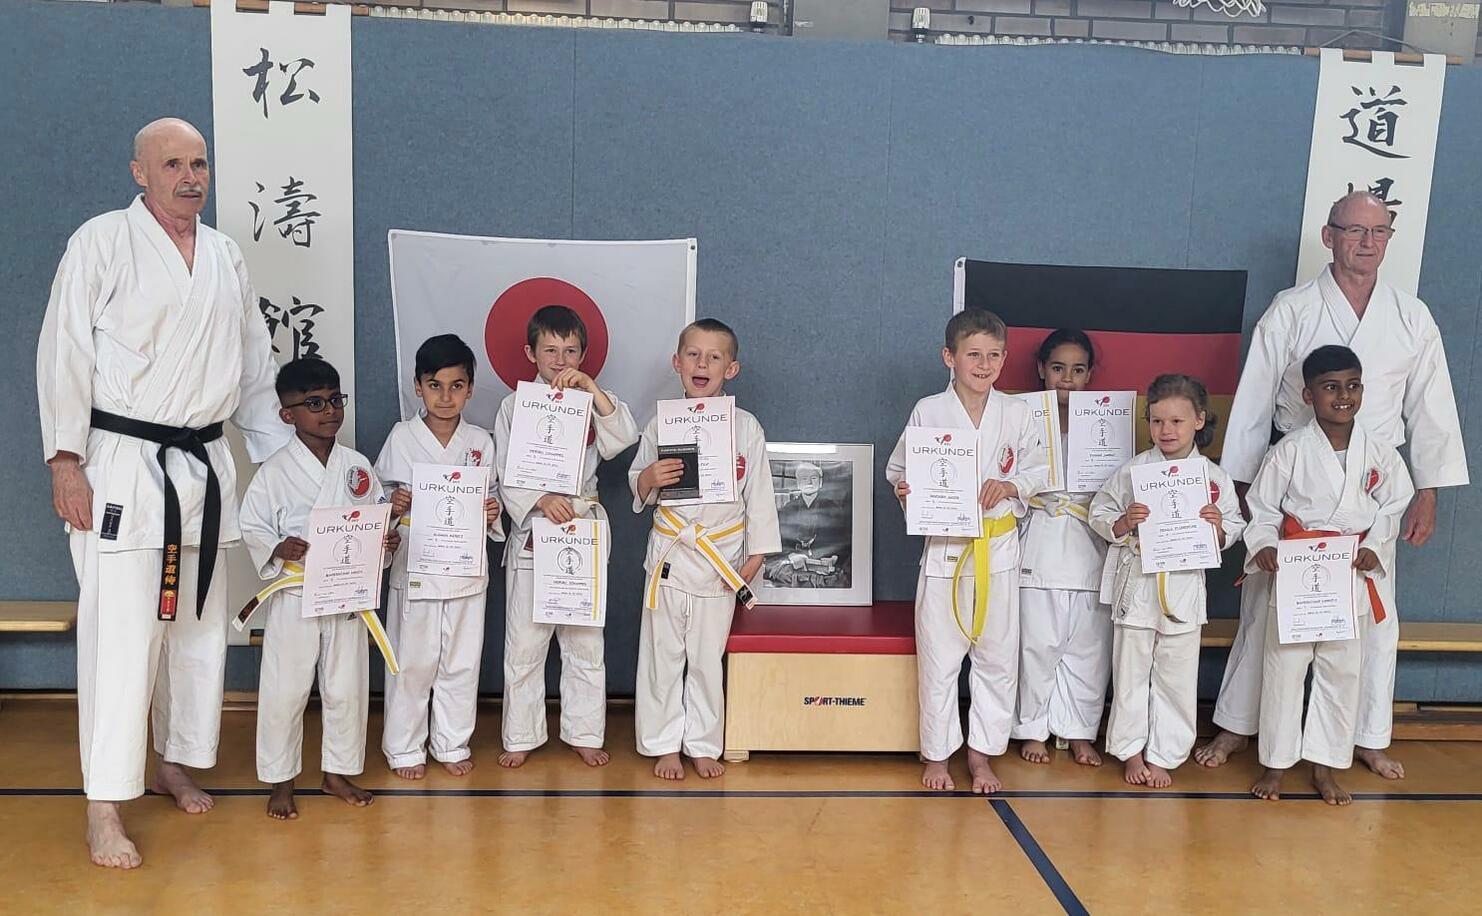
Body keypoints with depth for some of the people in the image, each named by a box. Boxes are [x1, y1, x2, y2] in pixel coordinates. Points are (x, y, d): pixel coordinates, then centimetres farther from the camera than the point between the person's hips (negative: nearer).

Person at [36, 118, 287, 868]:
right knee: (121, 631, -7)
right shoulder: (102, 242, -4)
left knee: (199, 626, 12)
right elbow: (64, 354, -8)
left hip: (204, 466, 6)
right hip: (123, 463, -5)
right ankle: (105, 806, 2)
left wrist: (284, 454, 15)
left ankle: (177, 763, 30)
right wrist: (65, 460, -13)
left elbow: (255, 367, 17)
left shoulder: (225, 258, 12)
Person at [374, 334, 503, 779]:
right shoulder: (401, 437, -3)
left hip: (467, 568, 2)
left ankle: (452, 744, 27)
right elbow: (379, 496, 2)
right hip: (415, 565, -2)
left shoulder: (481, 441, 2)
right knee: (412, 662, 6)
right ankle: (404, 748, 22)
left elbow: (493, 496, 10)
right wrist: (392, 505, -19)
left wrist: (492, 513, -11)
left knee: (461, 661, 11)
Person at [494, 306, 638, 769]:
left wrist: (591, 386, -23)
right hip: (530, 531, -1)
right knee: (524, 641, 7)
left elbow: (622, 438, -16)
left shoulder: (592, 401, 4)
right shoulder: (514, 405, 1)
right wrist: (541, 500, -20)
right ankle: (521, 736, 22)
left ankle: (585, 733, 23)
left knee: (585, 640, 9)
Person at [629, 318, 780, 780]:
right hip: (669, 555, 1)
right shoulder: (661, 424, 0)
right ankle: (664, 744, 22)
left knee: (707, 660, 9)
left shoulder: (746, 427, -3)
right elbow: (638, 490, 7)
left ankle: (703, 745, 25)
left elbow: (759, 492, 0)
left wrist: (756, 555, -3)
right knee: (662, 655, 8)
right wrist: (649, 479, -17)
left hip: (721, 560, -1)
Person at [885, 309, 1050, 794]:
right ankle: (936, 754, 21)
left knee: (997, 657, 8)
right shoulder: (928, 411, -4)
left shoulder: (1017, 413, 1)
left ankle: (982, 754, 24)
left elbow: (1039, 471, 9)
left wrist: (1012, 486, -11)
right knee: (938, 659, 5)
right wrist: (905, 492, -17)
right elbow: (898, 469, 4)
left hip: (999, 549, 2)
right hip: (943, 549, -2)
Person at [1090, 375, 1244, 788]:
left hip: (1184, 587, 1)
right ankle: (1131, 751, 26)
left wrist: (1219, 528, -15)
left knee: (1176, 679, 9)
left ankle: (1162, 756, 24)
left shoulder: (1214, 477, 1)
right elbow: (1099, 514, 2)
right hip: (1136, 584, 0)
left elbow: (1234, 528, 7)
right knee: (1130, 675, 10)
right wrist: (1123, 522, -17)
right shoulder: (1132, 470, -2)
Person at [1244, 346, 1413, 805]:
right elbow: (1263, 509, -3)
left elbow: (1391, 509, 8)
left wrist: (1373, 547, -8)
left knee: (1341, 671, 10)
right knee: (1284, 667, 4)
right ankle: (1275, 763, 18)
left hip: (1352, 578, 3)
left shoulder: (1379, 454, 0)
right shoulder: (1289, 451, -8)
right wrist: (1263, 546, -19)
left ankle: (1326, 766, 24)